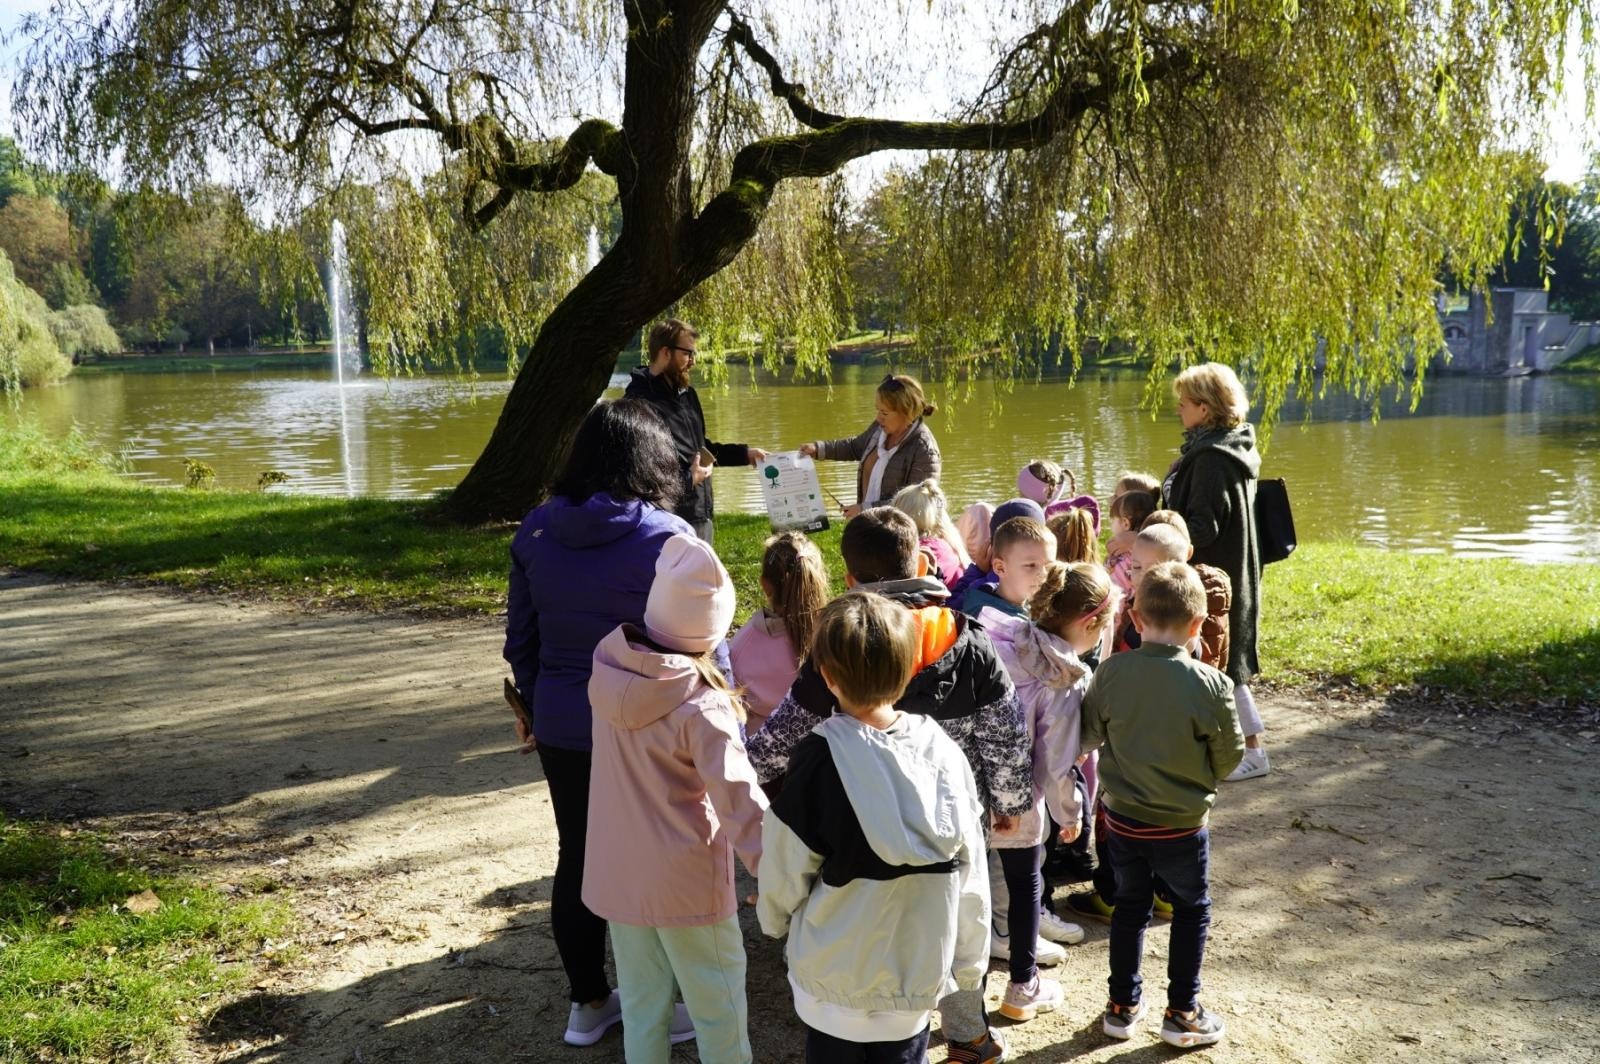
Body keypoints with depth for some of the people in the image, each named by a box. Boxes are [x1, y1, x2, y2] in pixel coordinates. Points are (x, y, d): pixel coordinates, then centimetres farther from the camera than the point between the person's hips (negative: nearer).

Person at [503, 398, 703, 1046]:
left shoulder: (537, 530, -2)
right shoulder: (667, 538, -17)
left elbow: (521, 639, 7)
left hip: (563, 728, 4)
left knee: (577, 859, 17)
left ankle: (588, 1004, 33)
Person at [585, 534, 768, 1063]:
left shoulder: (608, 670, -7)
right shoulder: (701, 707, -24)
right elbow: (739, 800, -26)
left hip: (615, 874, 6)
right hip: (685, 882, -6)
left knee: (641, 1002, 19)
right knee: (717, 1001, 13)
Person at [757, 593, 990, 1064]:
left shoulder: (819, 759, -21)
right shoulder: (946, 753, -10)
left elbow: (785, 869, -9)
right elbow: (971, 877, -2)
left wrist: (774, 916, 13)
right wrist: (968, 964, 11)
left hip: (836, 976, -3)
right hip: (919, 974, 3)